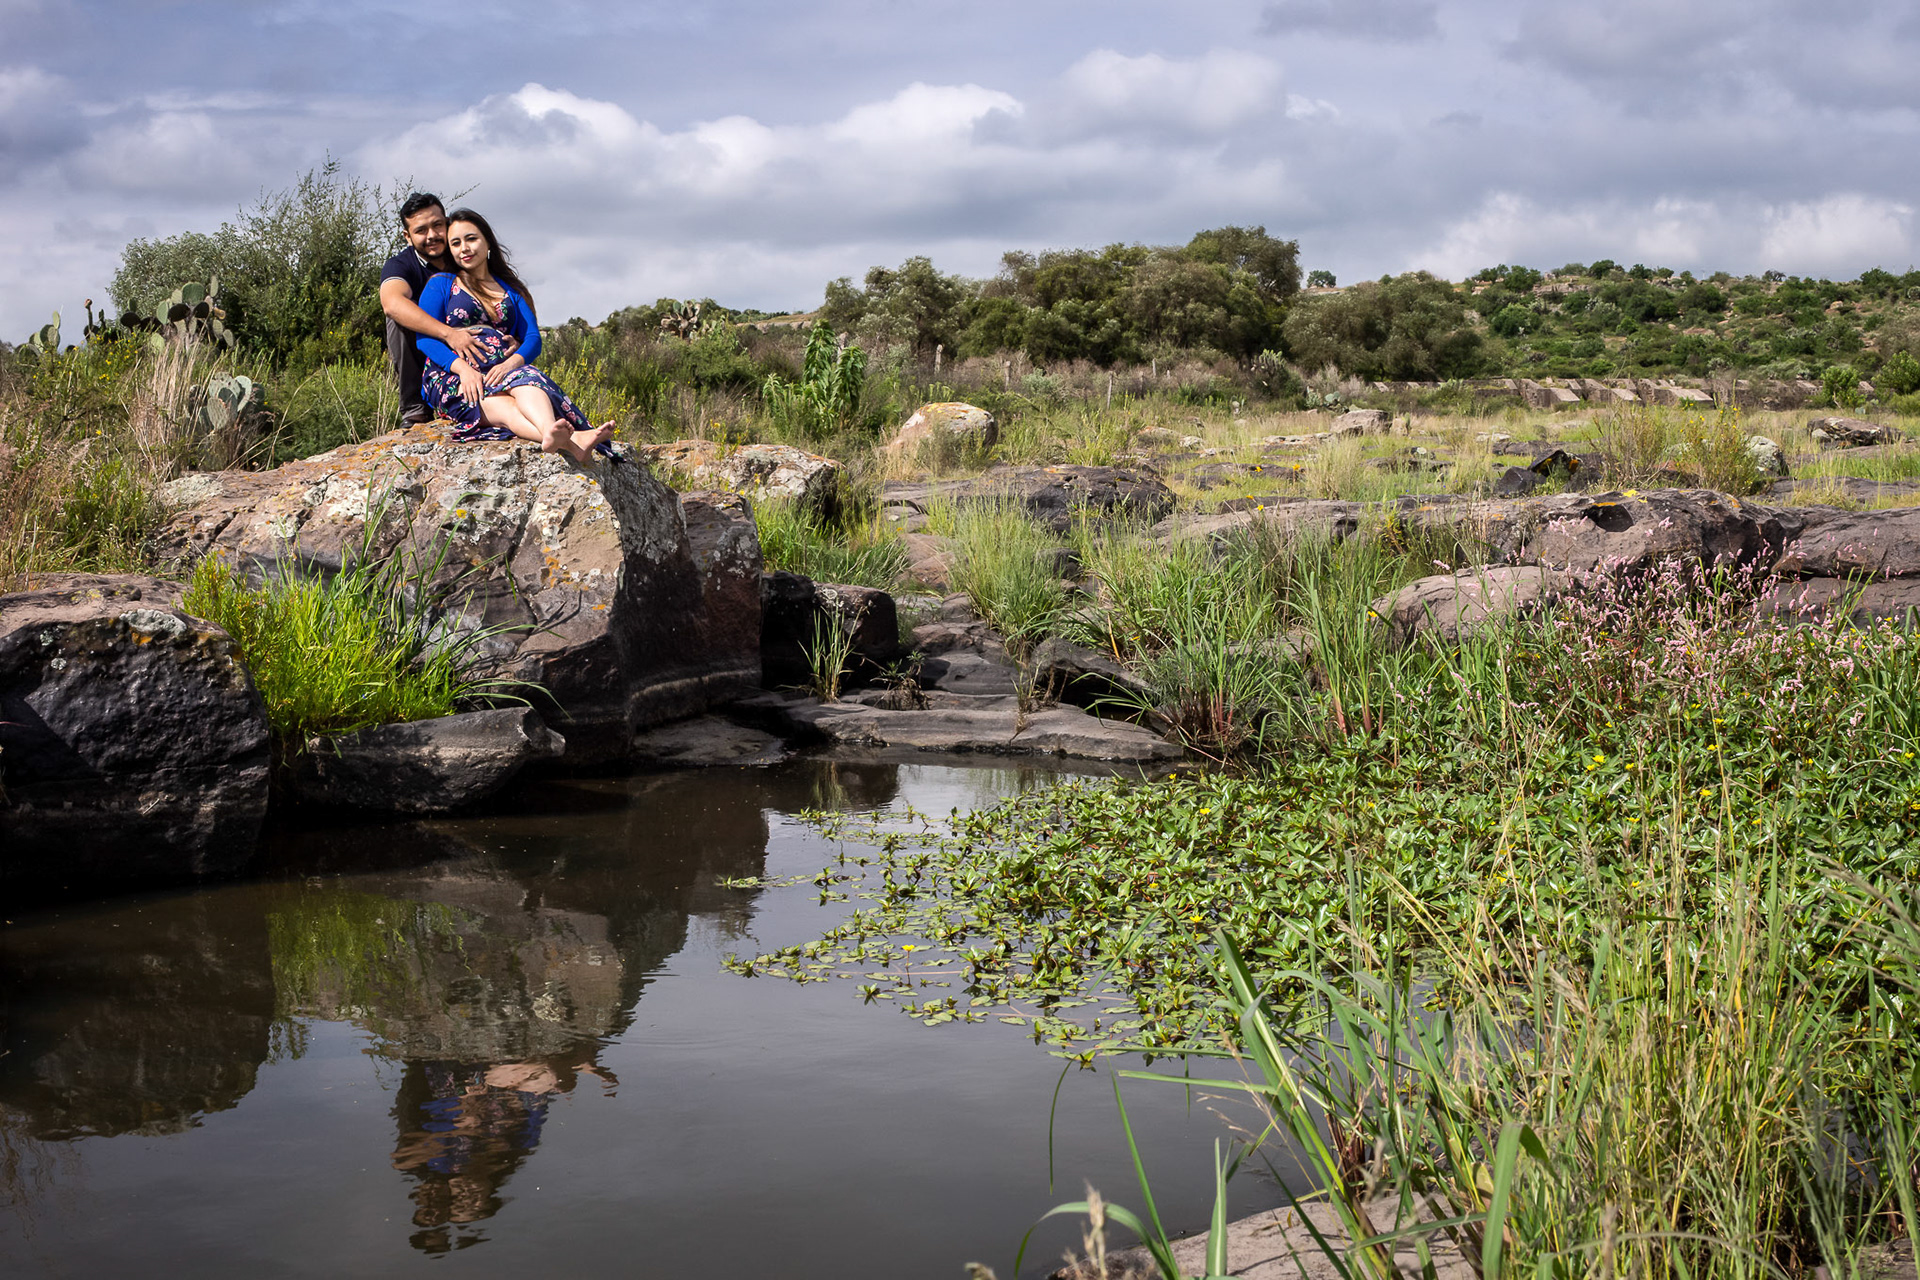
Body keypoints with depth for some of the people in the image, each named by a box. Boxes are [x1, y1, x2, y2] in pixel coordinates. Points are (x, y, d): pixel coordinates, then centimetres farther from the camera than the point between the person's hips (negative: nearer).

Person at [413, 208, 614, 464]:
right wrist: (463, 367, -19)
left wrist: (512, 363, -15)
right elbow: (426, 338, 2)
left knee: (526, 379, -37)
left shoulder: (511, 289, 24)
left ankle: (552, 434, -71)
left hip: (503, 371, 3)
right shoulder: (440, 285, 16)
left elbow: (533, 339, 10)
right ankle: (570, 441, -70)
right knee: (496, 404, -39)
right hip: (452, 377, -3)